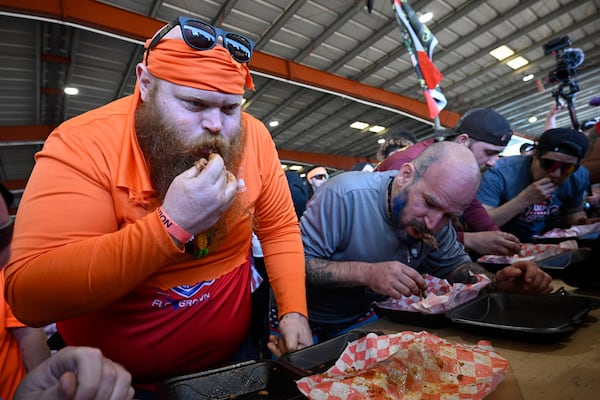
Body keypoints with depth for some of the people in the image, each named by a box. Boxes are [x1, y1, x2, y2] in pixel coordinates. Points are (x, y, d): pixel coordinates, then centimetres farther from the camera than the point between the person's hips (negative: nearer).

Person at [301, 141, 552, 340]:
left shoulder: (434, 216, -6)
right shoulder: (344, 196, -26)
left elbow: (453, 264, 7)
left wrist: (497, 282, -13)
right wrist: (365, 273, -34)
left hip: (367, 319, 4)